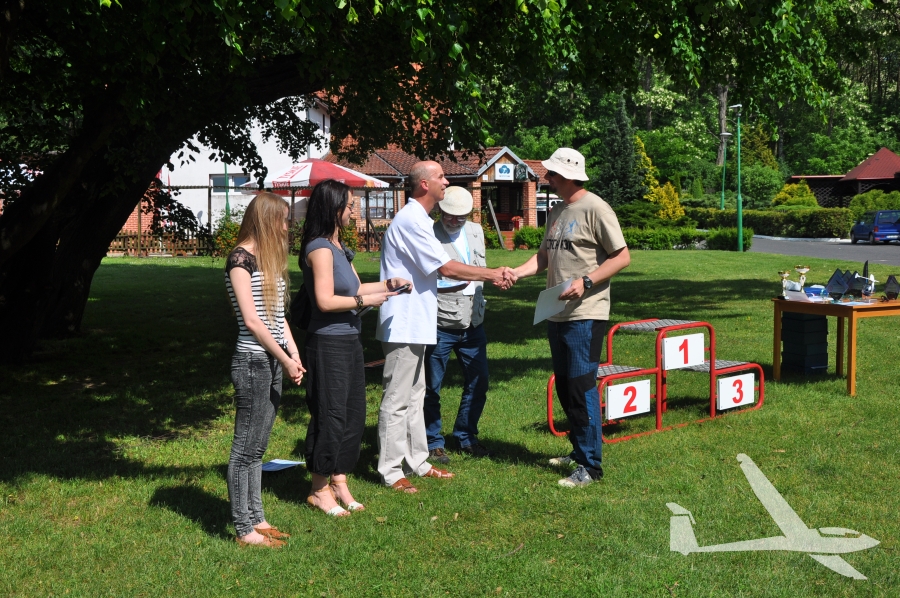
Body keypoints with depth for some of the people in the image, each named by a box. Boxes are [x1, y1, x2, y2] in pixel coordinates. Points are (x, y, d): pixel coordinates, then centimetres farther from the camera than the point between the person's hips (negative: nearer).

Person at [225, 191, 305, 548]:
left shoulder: (269, 259, 17)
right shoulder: (240, 258, -11)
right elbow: (252, 320, -16)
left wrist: (293, 353, 4)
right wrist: (285, 359, -13)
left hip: (272, 362, 9)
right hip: (252, 361, -9)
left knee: (257, 447, 15)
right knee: (246, 447, -1)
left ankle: (256, 518, 22)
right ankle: (244, 529, 5)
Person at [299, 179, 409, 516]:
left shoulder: (338, 247, 14)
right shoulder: (320, 249, -15)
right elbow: (325, 301, -21)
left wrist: (389, 284, 13)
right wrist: (366, 301, -13)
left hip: (349, 341, 9)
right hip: (328, 343, -9)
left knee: (354, 415, 12)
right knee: (330, 416, -1)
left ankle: (339, 482, 24)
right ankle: (320, 490, 12)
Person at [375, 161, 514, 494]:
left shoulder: (418, 219, 16)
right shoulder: (411, 221, -17)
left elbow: (435, 272, 16)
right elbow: (446, 268, -19)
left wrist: (492, 277, 8)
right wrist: (491, 275, -8)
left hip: (415, 323, 11)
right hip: (403, 324, -11)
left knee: (414, 395, 16)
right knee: (397, 400, -4)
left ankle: (417, 462, 25)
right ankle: (391, 471, 2)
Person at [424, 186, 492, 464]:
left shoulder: (476, 231, 11)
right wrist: (440, 284, -23)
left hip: (473, 323, 6)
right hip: (440, 324, -6)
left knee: (478, 383, 12)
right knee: (432, 388, 4)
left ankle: (466, 436, 29)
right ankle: (433, 443, 19)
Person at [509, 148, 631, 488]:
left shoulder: (596, 209, -12)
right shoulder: (556, 212, 14)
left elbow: (622, 257, -13)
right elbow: (544, 256, 15)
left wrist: (586, 282, -22)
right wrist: (515, 273, -2)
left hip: (585, 315, -9)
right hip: (557, 314, 9)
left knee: (582, 387, -8)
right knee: (565, 387, 16)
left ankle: (590, 466, -1)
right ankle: (580, 451, 30)